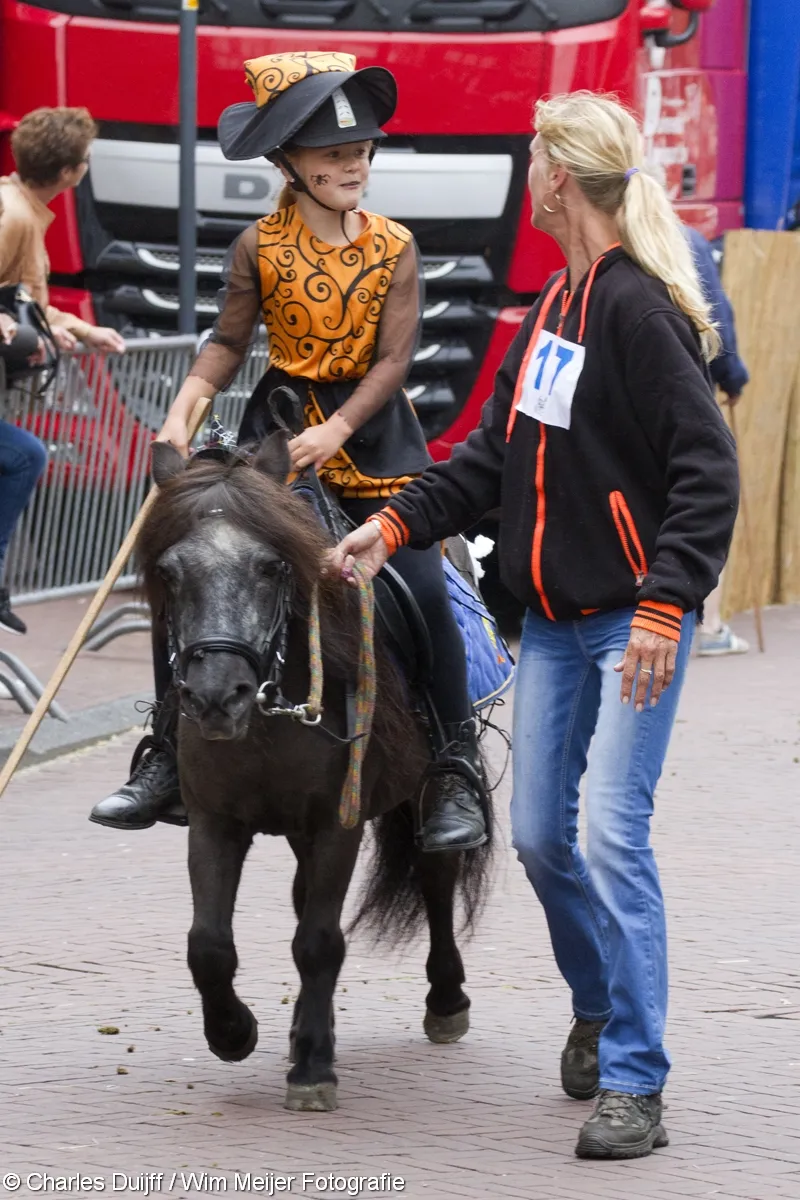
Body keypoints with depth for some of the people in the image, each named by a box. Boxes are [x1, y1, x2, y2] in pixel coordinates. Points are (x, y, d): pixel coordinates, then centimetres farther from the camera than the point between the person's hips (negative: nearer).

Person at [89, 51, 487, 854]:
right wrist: (185, 405, -13)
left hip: (372, 427, -1)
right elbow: (228, 343, 4)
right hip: (279, 425, 1)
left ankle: (457, 771, 1)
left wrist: (335, 431, -19)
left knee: (423, 589, -12)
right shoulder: (260, 247, -1)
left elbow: (394, 358, -7)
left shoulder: (393, 247, -2)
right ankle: (168, 758, 6)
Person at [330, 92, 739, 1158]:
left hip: (631, 619, -8)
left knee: (613, 836, -13)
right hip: (552, 619, 9)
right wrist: (396, 524, 9)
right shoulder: (557, 305, 12)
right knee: (540, 837, 10)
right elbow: (497, 450, 18)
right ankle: (600, 1007, 34)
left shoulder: (639, 309, -15)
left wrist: (663, 608, -24)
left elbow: (708, 471, -19)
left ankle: (633, 1087, -10)